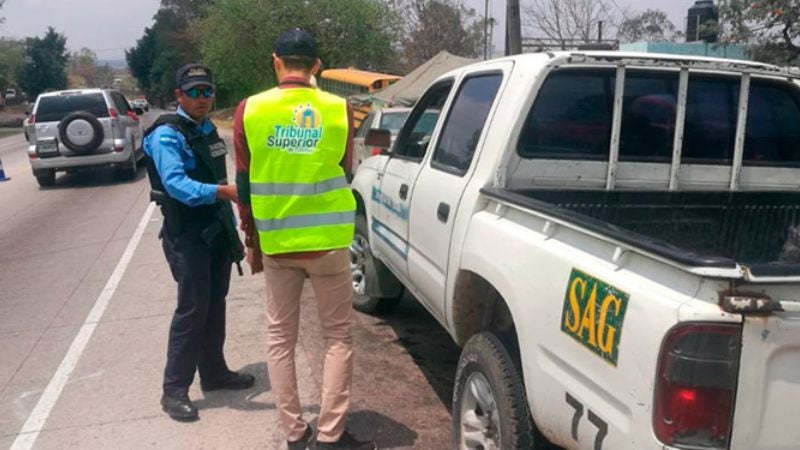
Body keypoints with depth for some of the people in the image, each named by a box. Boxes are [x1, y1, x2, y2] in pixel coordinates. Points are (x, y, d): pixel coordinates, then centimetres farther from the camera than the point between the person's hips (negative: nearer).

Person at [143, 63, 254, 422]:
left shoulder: (208, 129, 12)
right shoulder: (166, 135, -14)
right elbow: (176, 184, -30)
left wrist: (232, 228, 16)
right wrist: (224, 191, -43)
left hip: (217, 230, 8)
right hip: (187, 235, -8)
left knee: (214, 305, 14)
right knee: (192, 309, -7)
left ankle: (214, 373, 28)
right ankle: (174, 390, 5)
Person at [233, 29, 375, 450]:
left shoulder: (250, 110, -2)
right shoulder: (338, 110, -3)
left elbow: (245, 183, 3)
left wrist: (251, 239, 14)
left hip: (275, 243, 1)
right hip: (328, 241, -1)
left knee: (280, 338, 14)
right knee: (337, 337, 11)